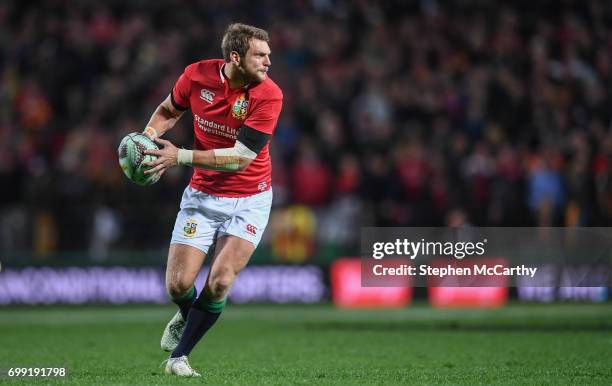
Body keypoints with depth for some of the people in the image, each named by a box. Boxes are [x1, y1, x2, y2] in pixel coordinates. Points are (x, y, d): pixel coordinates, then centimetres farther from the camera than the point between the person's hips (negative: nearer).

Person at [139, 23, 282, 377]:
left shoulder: (269, 95, -19)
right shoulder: (197, 75, -10)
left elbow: (239, 158, -23)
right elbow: (169, 110, 12)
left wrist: (180, 157, -27)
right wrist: (149, 135, -8)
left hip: (249, 198, -2)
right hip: (202, 196, 2)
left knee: (220, 282, -17)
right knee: (178, 284, -6)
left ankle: (179, 355, 4)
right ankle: (187, 317, 32)